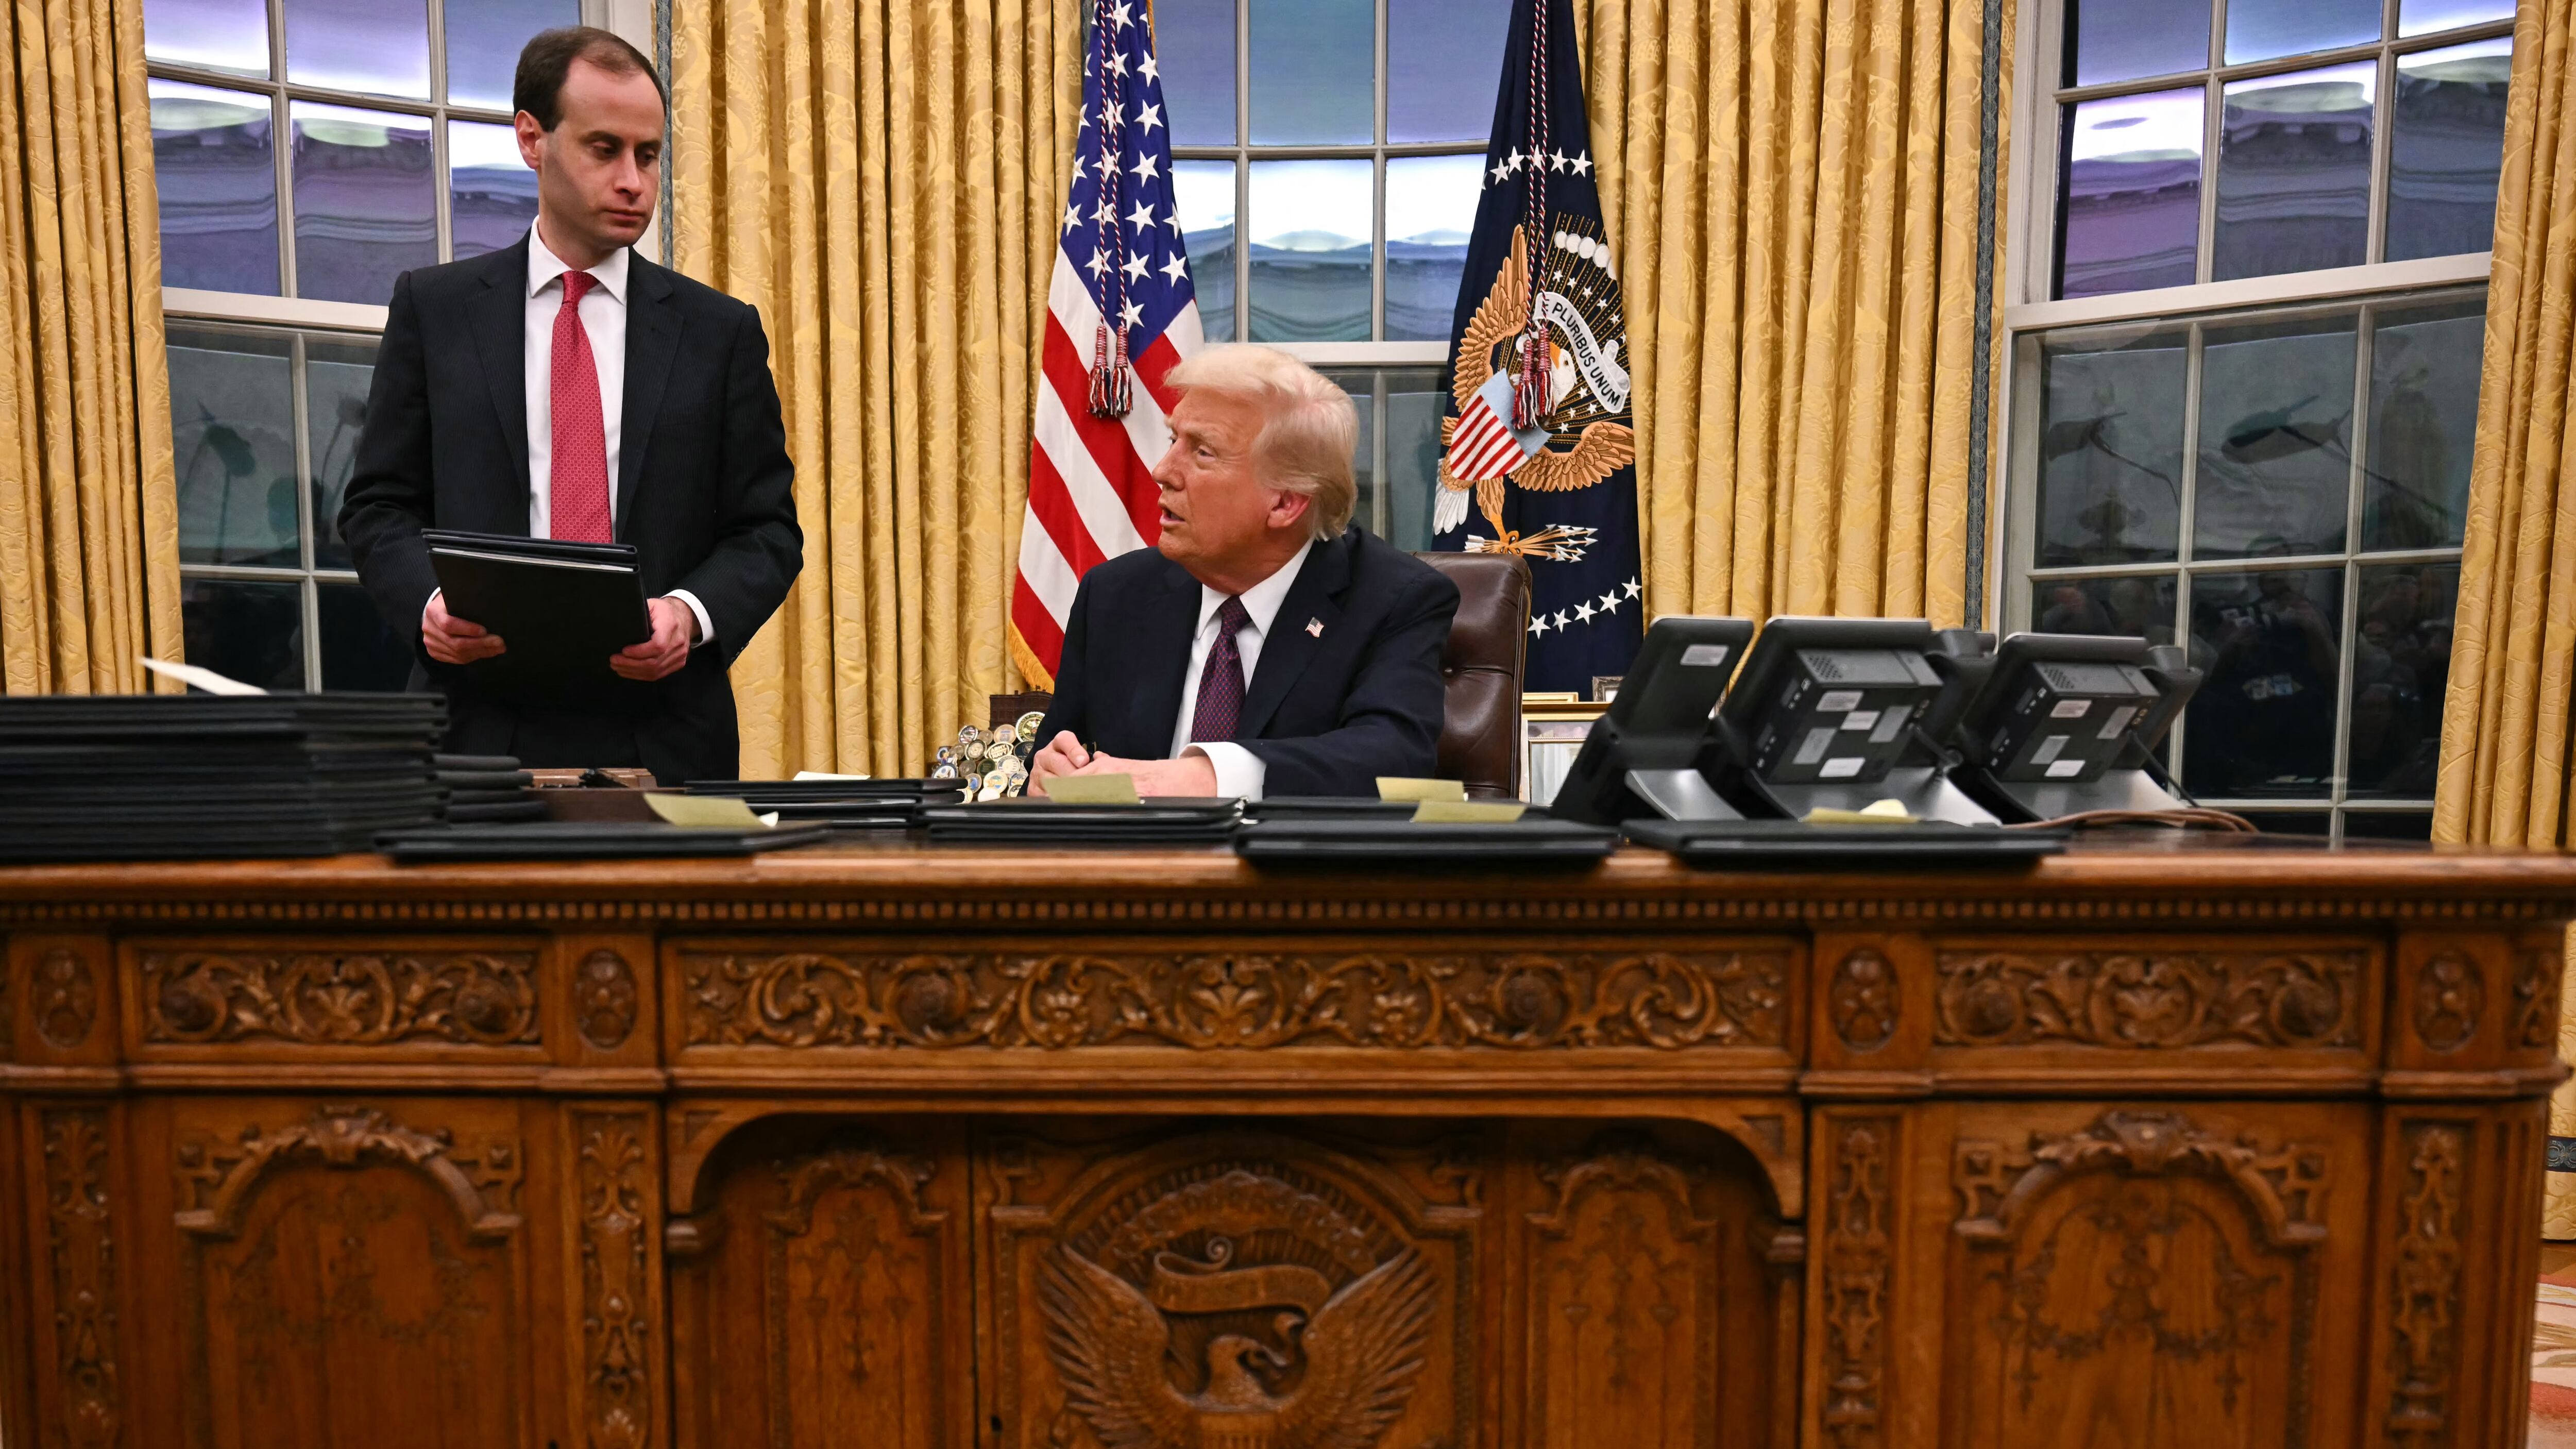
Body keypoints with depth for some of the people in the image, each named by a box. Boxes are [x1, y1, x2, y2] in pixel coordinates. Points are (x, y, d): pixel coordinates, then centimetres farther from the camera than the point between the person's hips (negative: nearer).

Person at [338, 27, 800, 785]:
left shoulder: (721, 330, 5)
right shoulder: (432, 308, 7)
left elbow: (766, 529, 2)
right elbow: (379, 505, 9)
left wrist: (693, 613, -16)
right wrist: (428, 600, -12)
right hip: (481, 722, 1)